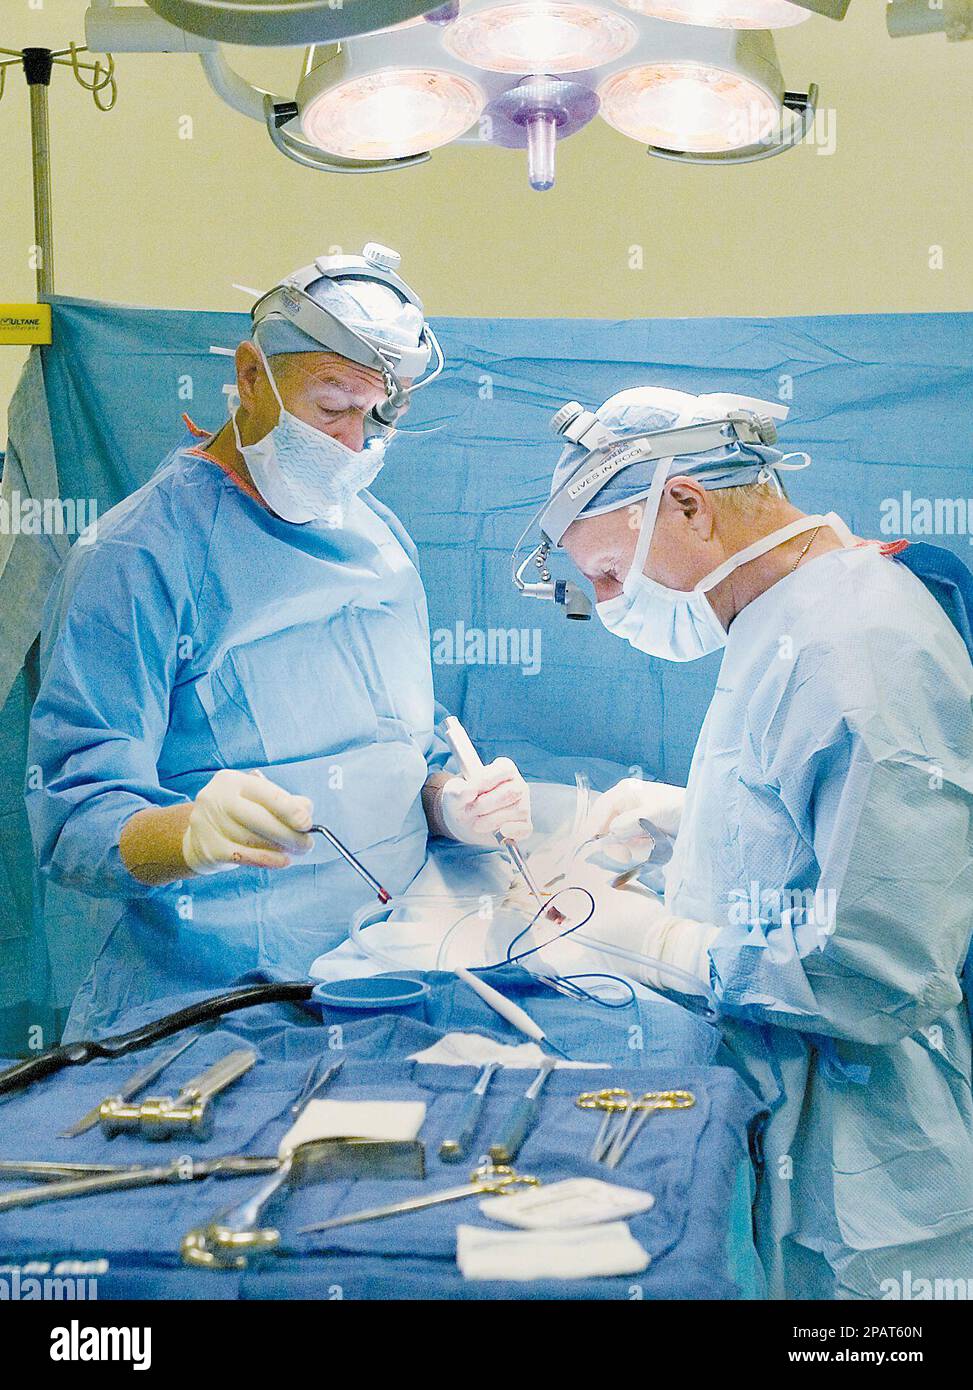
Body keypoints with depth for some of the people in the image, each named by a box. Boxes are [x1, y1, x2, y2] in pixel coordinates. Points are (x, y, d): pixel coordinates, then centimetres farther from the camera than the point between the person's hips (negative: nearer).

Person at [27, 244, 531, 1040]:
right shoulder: (140, 557, -9)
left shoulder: (384, 540, 14)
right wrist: (190, 833, -36)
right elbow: (74, 823, -15)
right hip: (202, 1009, -5)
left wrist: (453, 804, 0)